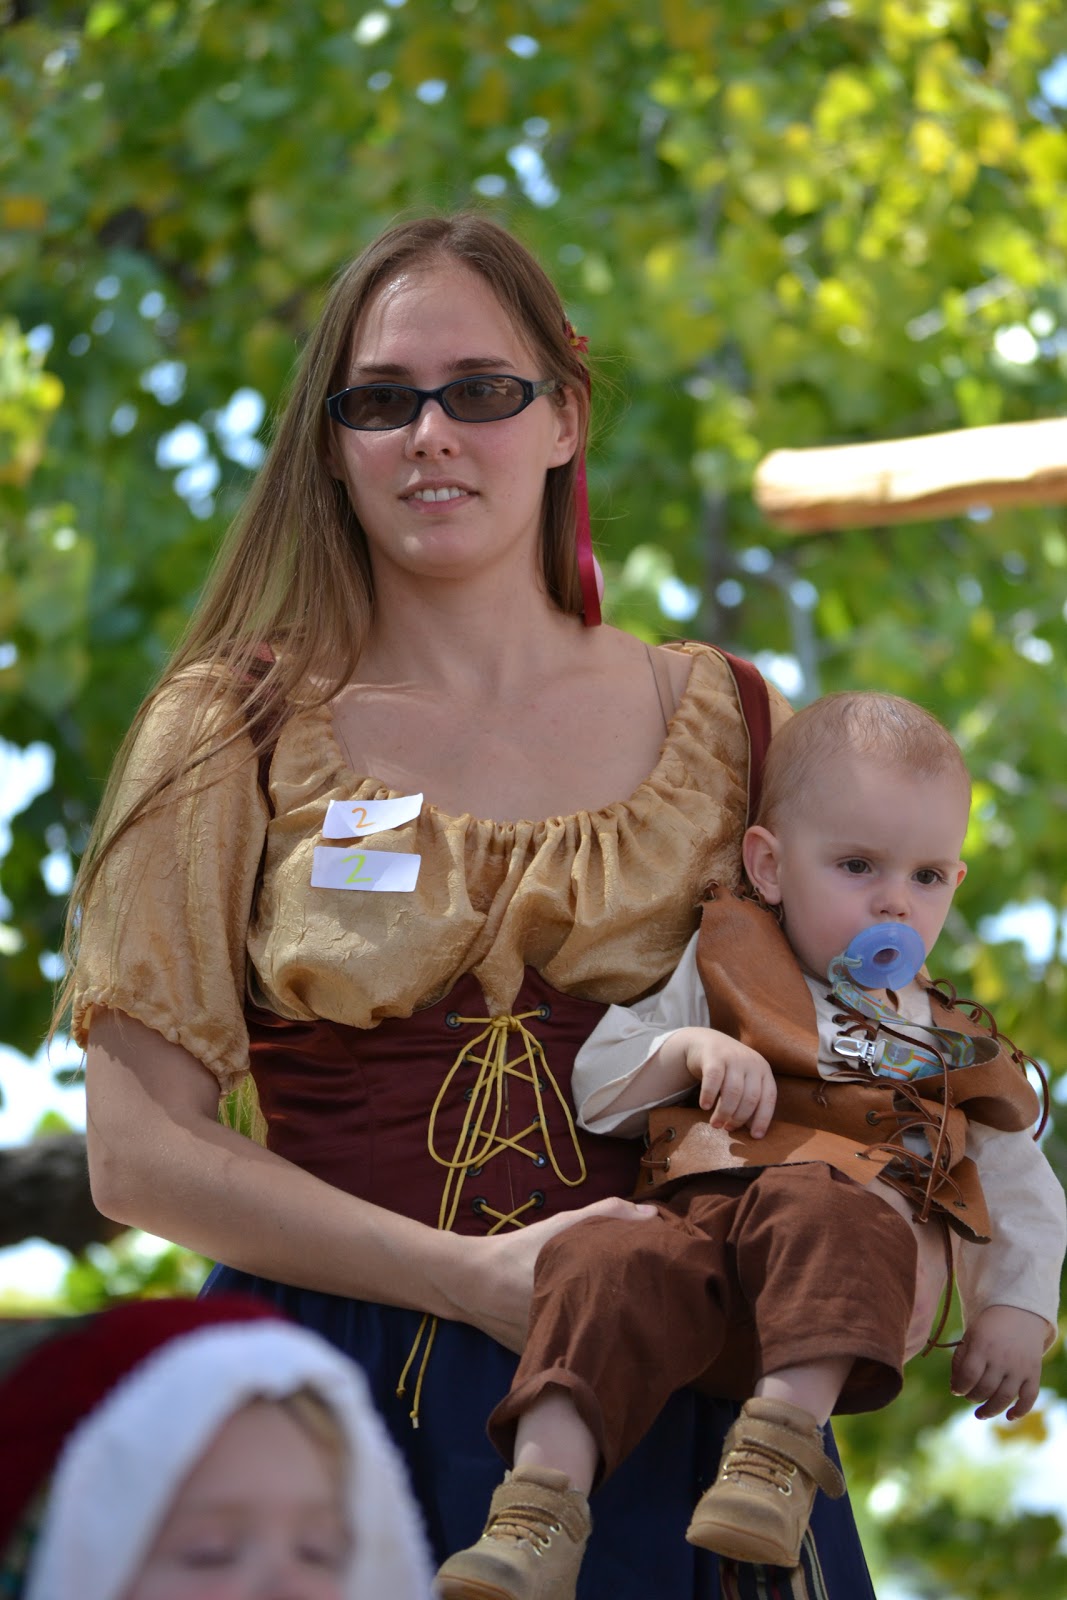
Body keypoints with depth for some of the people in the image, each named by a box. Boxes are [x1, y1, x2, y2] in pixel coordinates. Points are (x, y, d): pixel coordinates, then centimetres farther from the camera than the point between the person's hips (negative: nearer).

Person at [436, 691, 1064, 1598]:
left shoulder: (950, 1052, 27)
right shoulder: (721, 971, 23)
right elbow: (594, 1081, 17)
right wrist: (691, 1051, -2)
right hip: (701, 1220, 0)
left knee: (823, 1212, -38)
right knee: (602, 1270, -34)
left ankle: (786, 1436, -42)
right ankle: (542, 1508, -42)